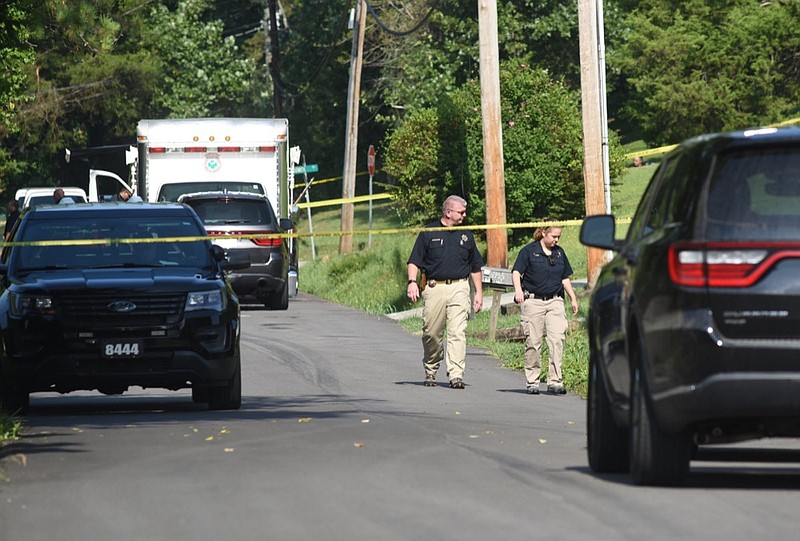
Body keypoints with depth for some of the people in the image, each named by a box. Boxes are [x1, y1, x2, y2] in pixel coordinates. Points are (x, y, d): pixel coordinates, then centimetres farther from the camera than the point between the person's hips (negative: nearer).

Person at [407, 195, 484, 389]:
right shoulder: (428, 232, 3)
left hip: (459, 288, 1)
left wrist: (479, 292, 14)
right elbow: (414, 261, 1)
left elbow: (475, 267, 19)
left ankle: (456, 374, -15)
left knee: (458, 332, -11)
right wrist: (412, 282, -14)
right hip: (434, 288, -1)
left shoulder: (466, 235, 13)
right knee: (432, 333, 4)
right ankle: (430, 371, 23)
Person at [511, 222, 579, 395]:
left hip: (555, 301, 3)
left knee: (558, 339, -11)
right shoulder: (529, 251, -1)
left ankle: (555, 381, -10)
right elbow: (516, 272, -9)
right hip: (533, 301, -3)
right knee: (533, 343, 1)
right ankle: (532, 382, 11)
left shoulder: (559, 253, 14)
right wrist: (518, 290, -26)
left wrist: (573, 298, 20)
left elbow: (565, 278, 23)